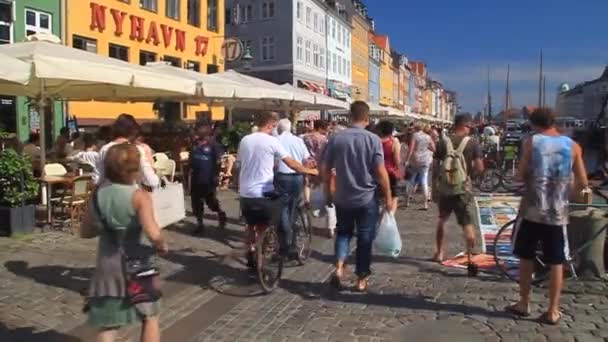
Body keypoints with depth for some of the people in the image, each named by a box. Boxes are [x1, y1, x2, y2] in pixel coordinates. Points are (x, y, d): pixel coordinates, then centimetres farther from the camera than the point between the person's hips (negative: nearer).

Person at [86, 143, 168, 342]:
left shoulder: (99, 193, -1)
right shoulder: (139, 196, -17)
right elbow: (154, 234, -29)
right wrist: (162, 246, -10)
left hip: (107, 266, 5)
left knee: (107, 324, 13)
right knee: (150, 317, 16)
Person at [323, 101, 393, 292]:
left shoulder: (336, 138, -2)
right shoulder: (373, 139, -9)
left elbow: (326, 169, 2)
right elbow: (380, 171, -11)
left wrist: (328, 193, 15)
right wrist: (388, 197, -1)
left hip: (342, 198, 2)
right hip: (367, 198, -2)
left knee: (343, 233, 20)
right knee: (365, 238, 10)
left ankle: (339, 267, 1)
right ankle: (361, 280, 17)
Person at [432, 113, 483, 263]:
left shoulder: (443, 142, 0)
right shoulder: (473, 143, -6)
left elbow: (435, 167, 1)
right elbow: (479, 168, -11)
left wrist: (434, 187, 8)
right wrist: (470, 172, 10)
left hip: (444, 188, 3)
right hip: (463, 188, -3)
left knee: (442, 220, 21)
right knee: (468, 225, 1)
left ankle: (439, 253, 29)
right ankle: (470, 257, -6)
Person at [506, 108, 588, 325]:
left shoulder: (531, 142, -4)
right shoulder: (573, 146, 2)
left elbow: (521, 175, -3)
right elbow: (582, 183, 3)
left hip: (532, 210, -1)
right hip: (558, 213, 1)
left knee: (526, 258, 12)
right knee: (556, 263, 9)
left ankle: (523, 304, 21)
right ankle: (553, 311, 13)